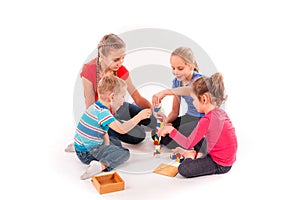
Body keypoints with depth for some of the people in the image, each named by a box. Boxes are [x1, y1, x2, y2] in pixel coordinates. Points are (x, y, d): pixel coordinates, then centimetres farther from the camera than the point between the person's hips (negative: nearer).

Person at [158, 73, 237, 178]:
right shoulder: (221, 112, 2)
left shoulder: (206, 121, -26)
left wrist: (171, 129, -14)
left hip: (220, 165, -9)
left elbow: (188, 144, -21)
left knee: (183, 169, -20)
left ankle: (191, 158, 5)